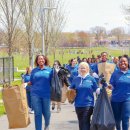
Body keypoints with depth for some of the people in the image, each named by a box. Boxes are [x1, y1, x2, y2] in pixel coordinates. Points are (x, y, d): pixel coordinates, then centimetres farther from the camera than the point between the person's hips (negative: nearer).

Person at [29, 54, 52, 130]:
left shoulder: (49, 70, 5)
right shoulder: (34, 71, 9)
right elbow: (31, 82, 11)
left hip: (46, 94, 0)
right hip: (35, 94, 1)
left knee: (46, 112, 10)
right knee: (37, 113, 0)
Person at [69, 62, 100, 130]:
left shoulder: (91, 79, -1)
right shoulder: (76, 79, 7)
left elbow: (97, 90, 1)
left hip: (88, 104, -3)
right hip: (78, 105, 4)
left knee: (86, 123, -10)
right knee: (81, 123, 13)